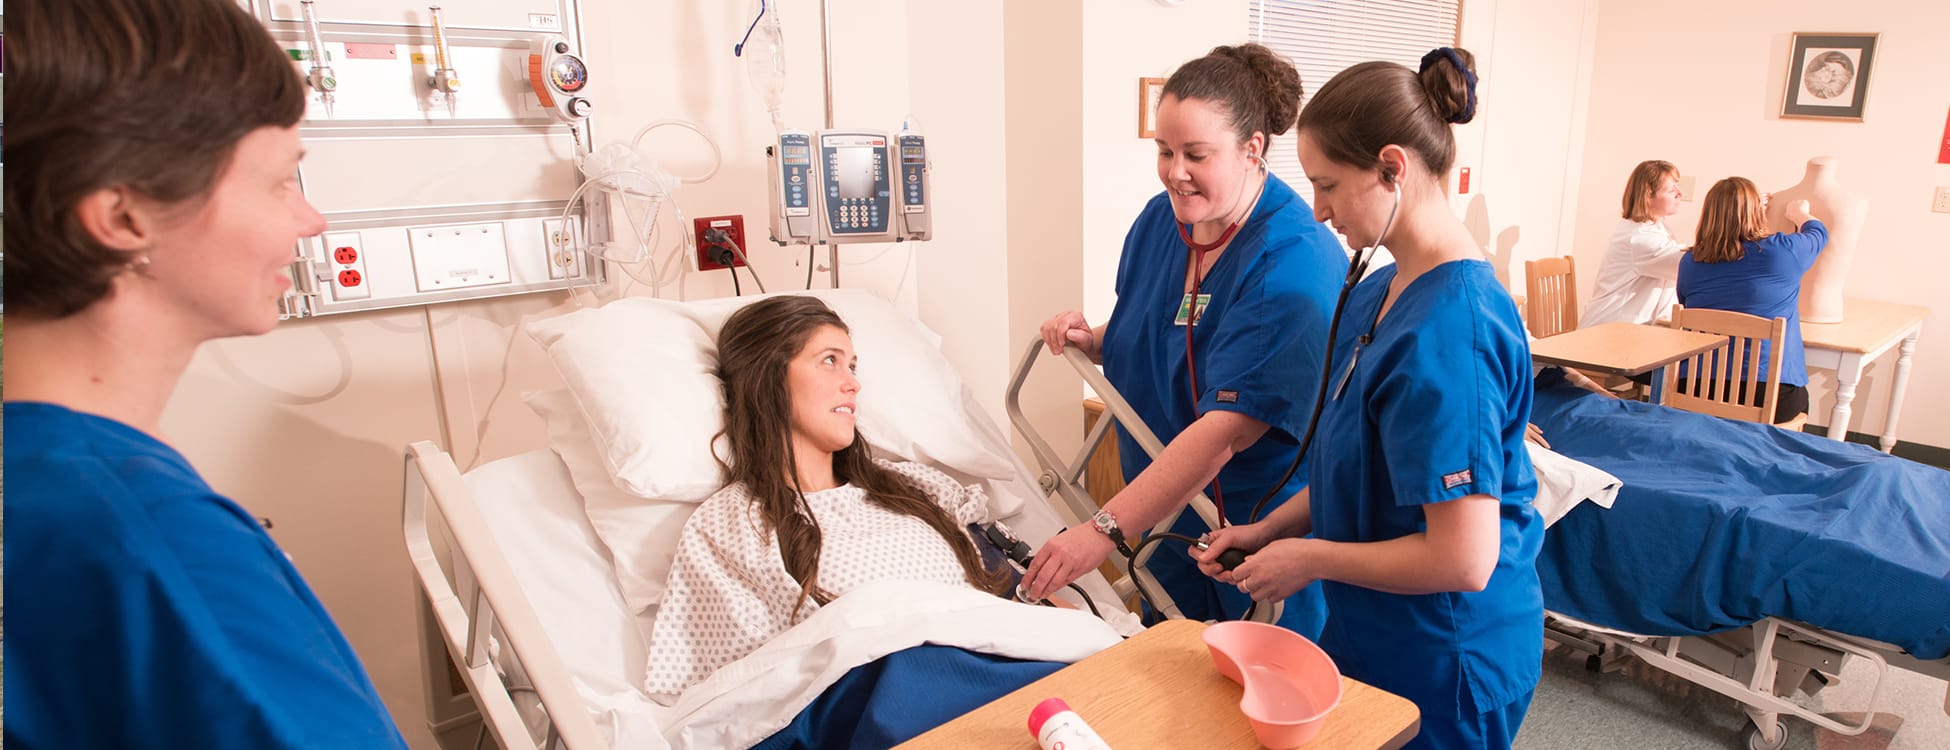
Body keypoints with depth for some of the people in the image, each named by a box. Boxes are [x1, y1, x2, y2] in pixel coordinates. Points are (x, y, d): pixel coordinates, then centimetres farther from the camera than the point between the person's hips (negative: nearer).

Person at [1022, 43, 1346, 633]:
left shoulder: (1294, 263, -25)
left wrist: (1106, 530, -35)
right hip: (1163, 524, 7)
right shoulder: (1160, 219, -1)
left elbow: (1225, 428, -31)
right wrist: (1094, 341, -6)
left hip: (1259, 533, -6)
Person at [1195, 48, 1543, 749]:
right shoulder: (1378, 294, 0)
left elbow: (1462, 559, -27)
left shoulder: (1447, 329, -28)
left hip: (1440, 667, -8)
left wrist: (1310, 557, -16)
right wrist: (1270, 529, 1)